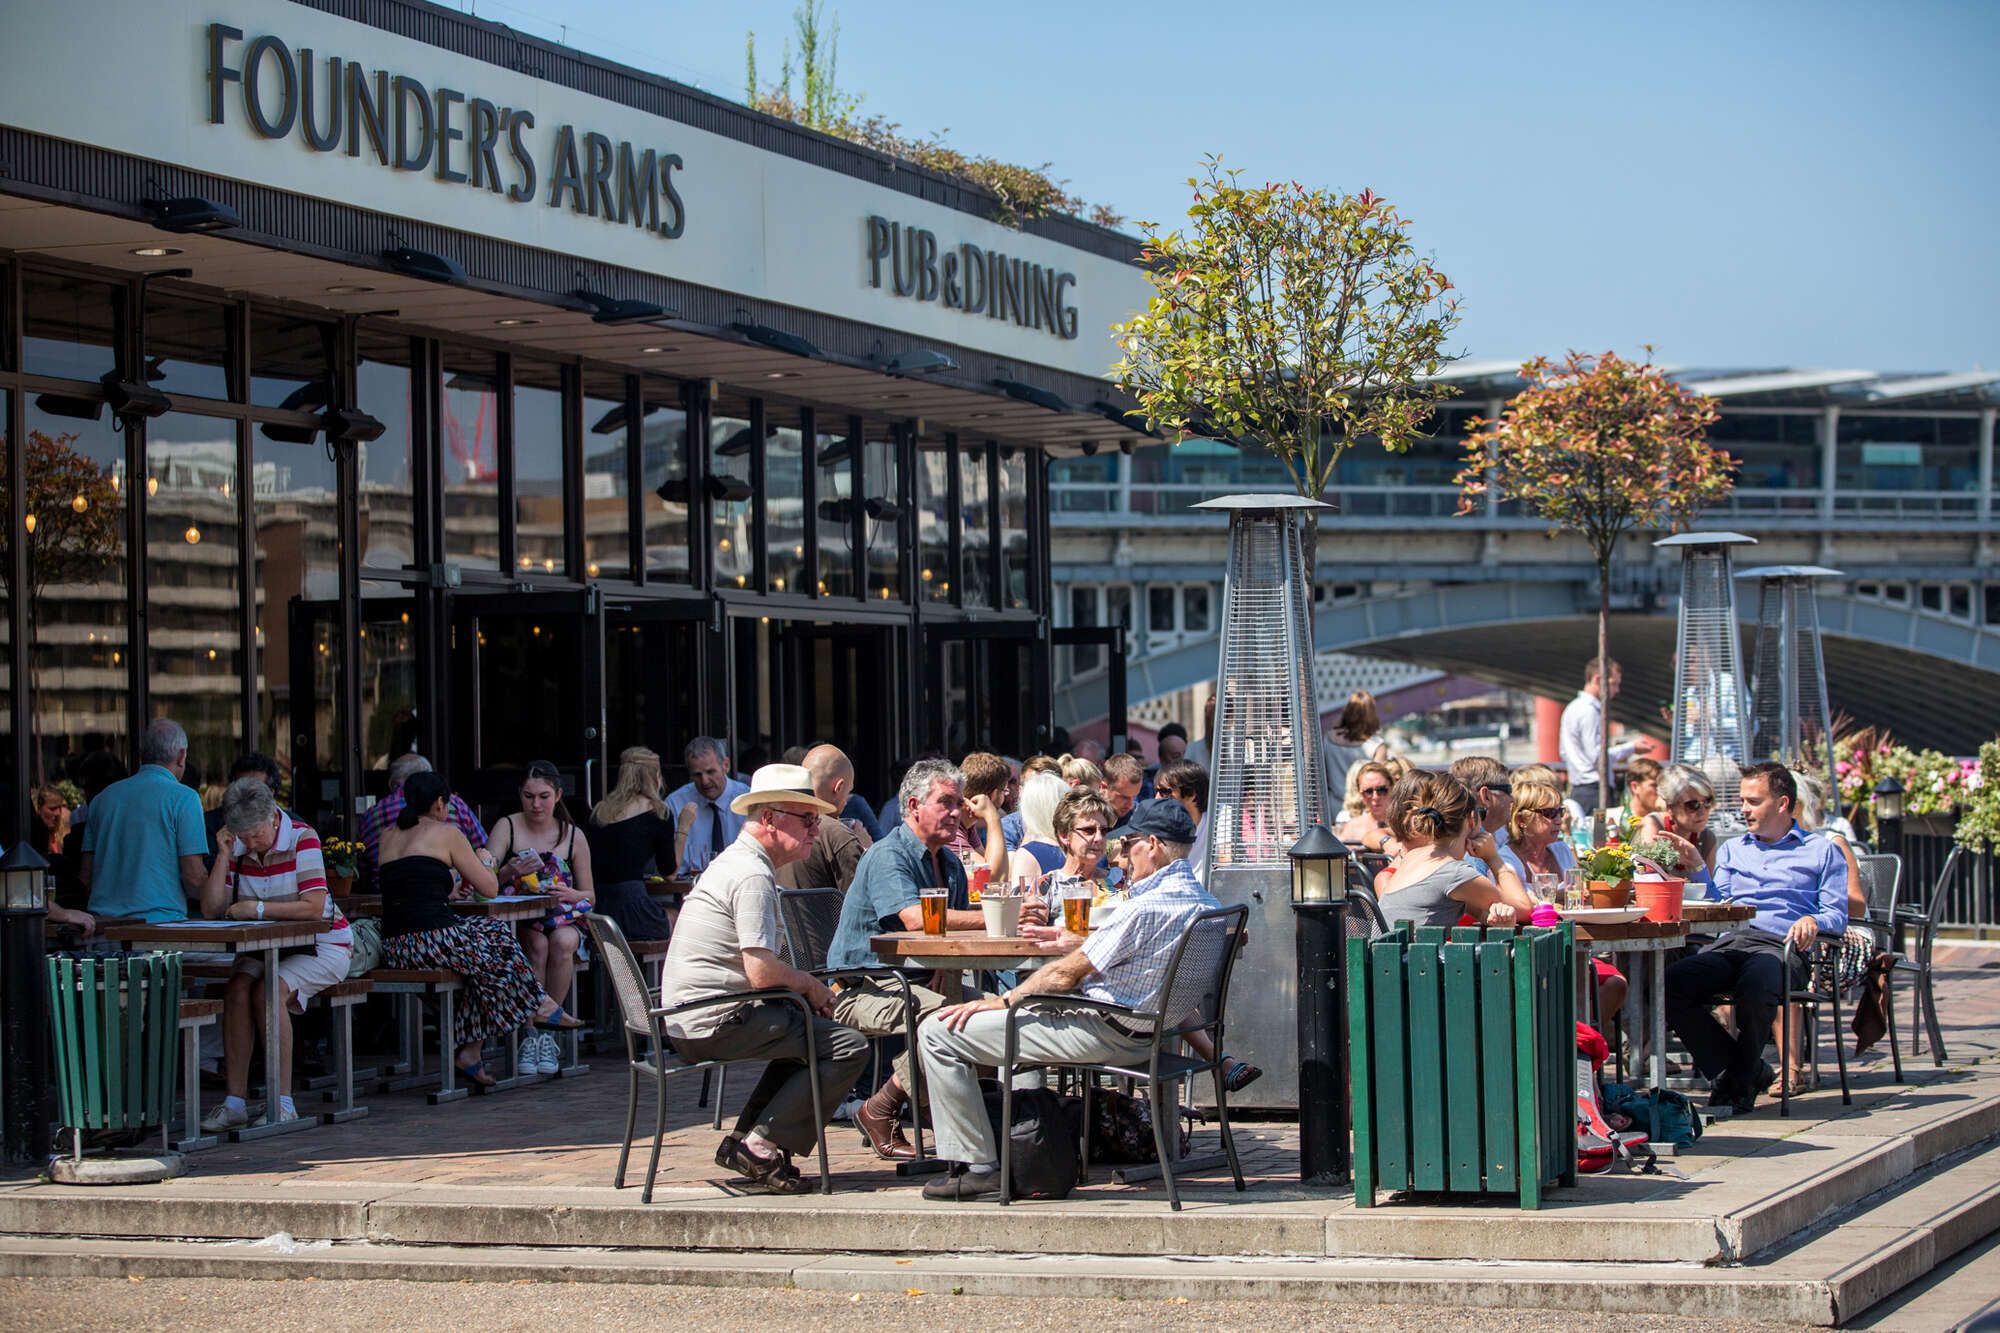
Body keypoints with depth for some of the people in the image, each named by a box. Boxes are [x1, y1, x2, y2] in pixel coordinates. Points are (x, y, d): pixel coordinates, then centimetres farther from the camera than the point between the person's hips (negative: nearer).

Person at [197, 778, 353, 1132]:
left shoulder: (301, 837, -14)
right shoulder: (237, 847, 3)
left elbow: (314, 907, -23)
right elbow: (211, 909, -6)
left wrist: (259, 909, -25)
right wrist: (224, 855, -12)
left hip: (321, 946, -5)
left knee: (269, 990, -30)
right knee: (238, 989, -25)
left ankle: (283, 1102, -27)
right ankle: (235, 1101, -25)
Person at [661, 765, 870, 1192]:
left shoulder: (733, 861, 19)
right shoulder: (753, 876, -15)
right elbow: (763, 972, -22)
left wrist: (807, 988, 9)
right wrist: (810, 984, -2)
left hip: (686, 1020, 10)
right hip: (716, 1023, -10)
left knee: (808, 1029, 27)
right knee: (848, 1047, -10)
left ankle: (744, 1140, 18)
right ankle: (763, 1146, -10)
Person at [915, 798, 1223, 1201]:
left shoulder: (1149, 907, -23)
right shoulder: (1203, 902, 5)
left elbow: (1066, 975, -18)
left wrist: (999, 1002, -7)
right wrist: (1077, 944, 22)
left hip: (1105, 1034, -10)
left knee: (939, 1031, -9)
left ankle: (977, 1166, -8)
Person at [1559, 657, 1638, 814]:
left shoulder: (1573, 708, 18)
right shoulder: (1589, 711, -13)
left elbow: (1565, 755, 23)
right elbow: (1597, 756, -17)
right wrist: (1631, 747, -8)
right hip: (1594, 790, -10)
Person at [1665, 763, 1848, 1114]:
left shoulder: (1822, 851, 19)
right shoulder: (1732, 849, 32)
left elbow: (1837, 915, 8)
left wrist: (1814, 921, -14)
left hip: (1779, 946, -4)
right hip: (1729, 942, 4)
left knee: (1755, 986, -40)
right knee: (1672, 984, -28)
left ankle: (1740, 1080, -16)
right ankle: (1729, 1070, -16)